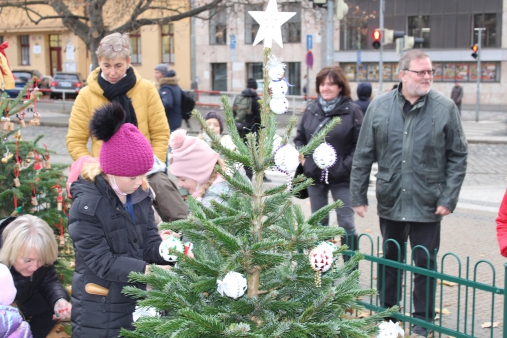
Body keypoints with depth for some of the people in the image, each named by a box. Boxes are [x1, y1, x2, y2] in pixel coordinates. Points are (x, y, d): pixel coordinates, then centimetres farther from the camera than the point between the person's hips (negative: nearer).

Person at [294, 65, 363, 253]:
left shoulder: (352, 111, -8)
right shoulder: (311, 109, 6)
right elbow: (299, 137, 15)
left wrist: (345, 166, -16)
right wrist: (303, 159, 2)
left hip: (341, 178, -5)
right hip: (314, 175, 5)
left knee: (346, 223, 0)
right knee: (318, 223, 15)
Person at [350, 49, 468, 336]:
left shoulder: (445, 107, -4)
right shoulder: (379, 107, 0)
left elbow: (458, 157, -1)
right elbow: (363, 156, 4)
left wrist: (449, 198, -7)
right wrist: (359, 196, 3)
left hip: (427, 204, -2)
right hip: (390, 202, 2)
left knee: (425, 264, 7)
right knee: (390, 259, 16)